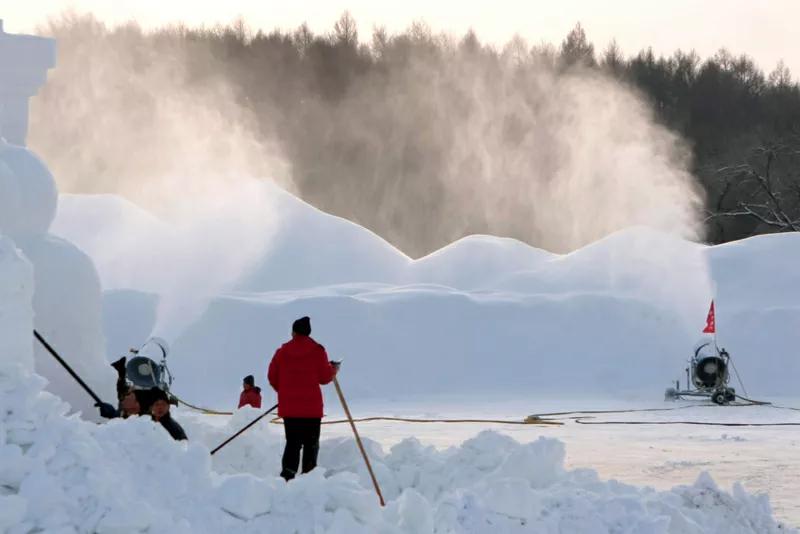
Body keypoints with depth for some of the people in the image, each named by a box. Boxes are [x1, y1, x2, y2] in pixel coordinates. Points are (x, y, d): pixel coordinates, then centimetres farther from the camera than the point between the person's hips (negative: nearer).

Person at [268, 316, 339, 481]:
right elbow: (325, 377, -2)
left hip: (288, 406, 2)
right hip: (312, 406, -2)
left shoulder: (282, 351, 3)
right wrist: (334, 369, 20)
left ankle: (287, 474, -13)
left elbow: (272, 377, 7)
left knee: (292, 443, 5)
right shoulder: (317, 351, -4)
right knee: (311, 444, 7)